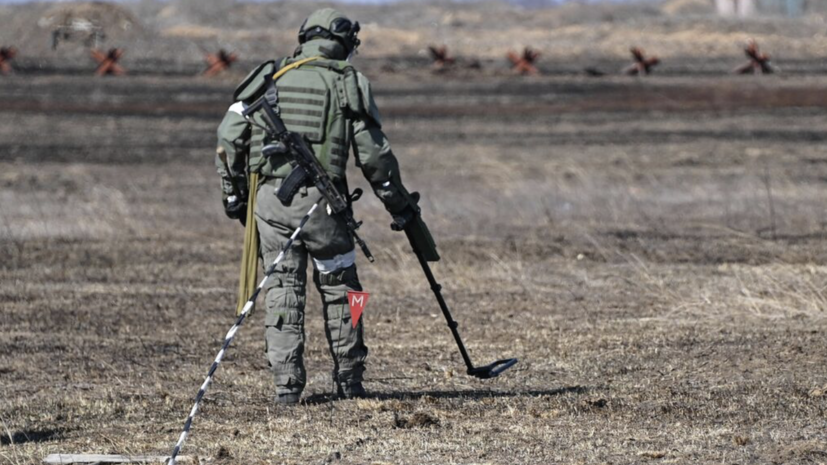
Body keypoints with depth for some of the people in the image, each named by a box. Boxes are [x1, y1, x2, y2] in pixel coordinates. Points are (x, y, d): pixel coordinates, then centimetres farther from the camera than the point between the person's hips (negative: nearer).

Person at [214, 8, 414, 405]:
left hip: (269, 196, 2)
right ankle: (349, 382, 16)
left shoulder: (272, 77, 12)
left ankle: (286, 385, 2)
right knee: (339, 287, 12)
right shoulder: (349, 82, 5)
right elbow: (373, 152, 2)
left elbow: (228, 136, 7)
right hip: (319, 198, -2)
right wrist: (399, 205, 12)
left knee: (282, 290, 7)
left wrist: (233, 194, 16)